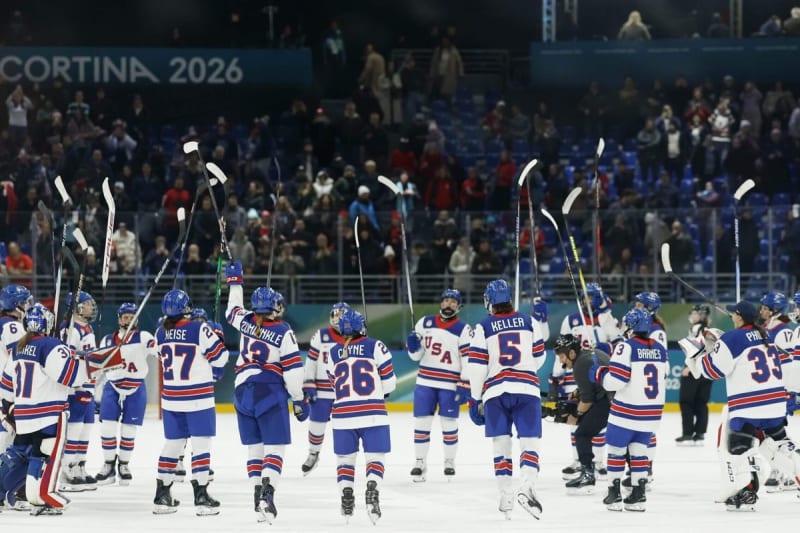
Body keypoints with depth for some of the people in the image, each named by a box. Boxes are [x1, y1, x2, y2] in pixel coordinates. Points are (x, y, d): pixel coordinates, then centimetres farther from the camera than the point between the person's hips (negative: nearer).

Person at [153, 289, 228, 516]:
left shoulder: (161, 333, 1)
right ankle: (201, 496, -5)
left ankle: (162, 496, 16)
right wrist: (215, 372, 14)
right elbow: (219, 355, -6)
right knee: (201, 443, -1)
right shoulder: (200, 330, -15)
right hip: (198, 397, -5)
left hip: (170, 397, 5)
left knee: (172, 444, 13)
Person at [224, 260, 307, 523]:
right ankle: (267, 493, -23)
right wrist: (299, 400, -1)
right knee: (275, 448, -5)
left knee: (254, 447, 12)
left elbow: (232, 310, 27)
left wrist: (235, 281, 38)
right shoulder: (284, 332, -9)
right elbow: (292, 369, -9)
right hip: (270, 393, -5)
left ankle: (258, 493, 6)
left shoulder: (246, 321, 2)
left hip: (243, 391, 5)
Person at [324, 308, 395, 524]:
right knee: (374, 457, 3)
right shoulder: (375, 347, -2)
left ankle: (346, 497, 6)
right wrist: (382, 393, 22)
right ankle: (372, 492, -17)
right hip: (372, 413, -2)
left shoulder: (333, 353, 8)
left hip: (342, 414, 2)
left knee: (345, 458, 14)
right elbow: (388, 380, 0)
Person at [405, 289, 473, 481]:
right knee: (421, 421, 3)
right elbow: (416, 355, 12)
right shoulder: (425, 323, 6)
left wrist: (464, 386, -12)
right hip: (425, 381, 3)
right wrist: (412, 345, -10)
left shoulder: (464, 330, -4)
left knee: (449, 423, 3)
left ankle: (449, 461, 18)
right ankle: (420, 462, 12)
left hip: (450, 384, -3)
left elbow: (468, 360, -6)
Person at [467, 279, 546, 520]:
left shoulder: (483, 328, 2)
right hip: (526, 389, 0)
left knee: (501, 444, 7)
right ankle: (527, 487, -24)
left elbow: (477, 366, -1)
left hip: (495, 391, 0)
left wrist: (475, 399, 5)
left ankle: (505, 498, 4)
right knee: (530, 441, -2)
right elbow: (539, 357, 16)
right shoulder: (528, 322, 8)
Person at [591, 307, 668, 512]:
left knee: (616, 449, 9)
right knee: (639, 450, 16)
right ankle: (638, 495, 12)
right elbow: (662, 378, 13)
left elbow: (615, 380, -18)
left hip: (627, 411, -6)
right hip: (652, 411, 6)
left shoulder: (626, 347, -15)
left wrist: (598, 372, -1)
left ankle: (614, 494, 10)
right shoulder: (660, 349, 5)